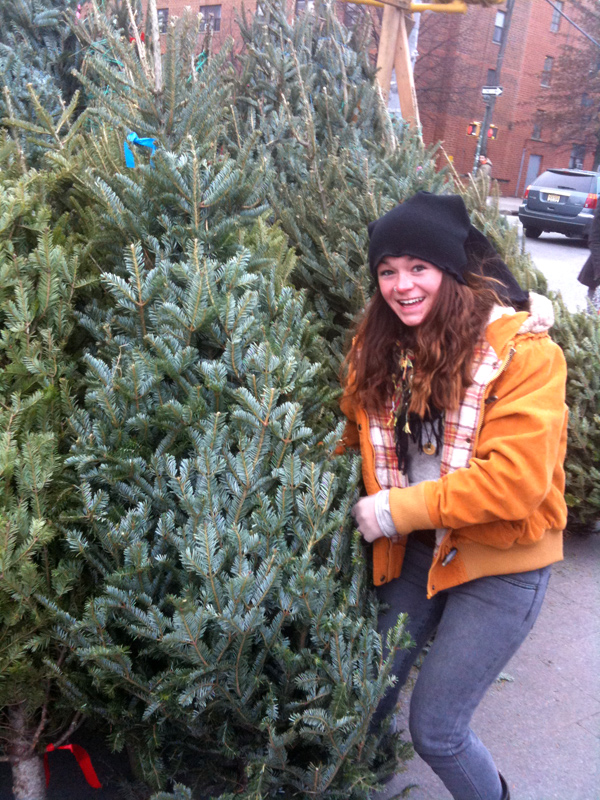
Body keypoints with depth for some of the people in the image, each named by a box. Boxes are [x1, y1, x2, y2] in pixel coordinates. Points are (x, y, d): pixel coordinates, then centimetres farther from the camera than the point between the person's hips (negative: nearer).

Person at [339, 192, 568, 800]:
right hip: (414, 550, 5)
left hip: (498, 563, -5)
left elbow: (516, 477, -25)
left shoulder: (523, 350, -19)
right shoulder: (378, 345, -2)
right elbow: (357, 436, 9)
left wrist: (400, 509, -23)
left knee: (434, 730, 2)